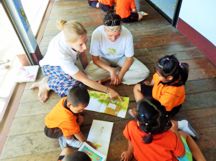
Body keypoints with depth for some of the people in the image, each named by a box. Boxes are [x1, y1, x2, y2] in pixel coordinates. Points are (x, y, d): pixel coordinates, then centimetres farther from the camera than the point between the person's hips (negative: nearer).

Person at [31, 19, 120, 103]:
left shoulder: (72, 36, -30)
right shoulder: (61, 54, -42)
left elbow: (82, 53, -6)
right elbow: (84, 79, -36)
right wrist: (108, 90, -31)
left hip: (69, 63, 5)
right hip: (51, 66, -5)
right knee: (75, 86, -30)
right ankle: (46, 84, -5)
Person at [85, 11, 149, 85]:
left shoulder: (127, 34, -28)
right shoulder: (97, 33, -29)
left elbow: (129, 58, -16)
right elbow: (95, 59, -21)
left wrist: (120, 75, -25)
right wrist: (111, 70, -31)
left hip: (121, 58, 1)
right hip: (104, 59, 0)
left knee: (144, 72, -20)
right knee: (88, 73, -29)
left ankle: (107, 78, -13)